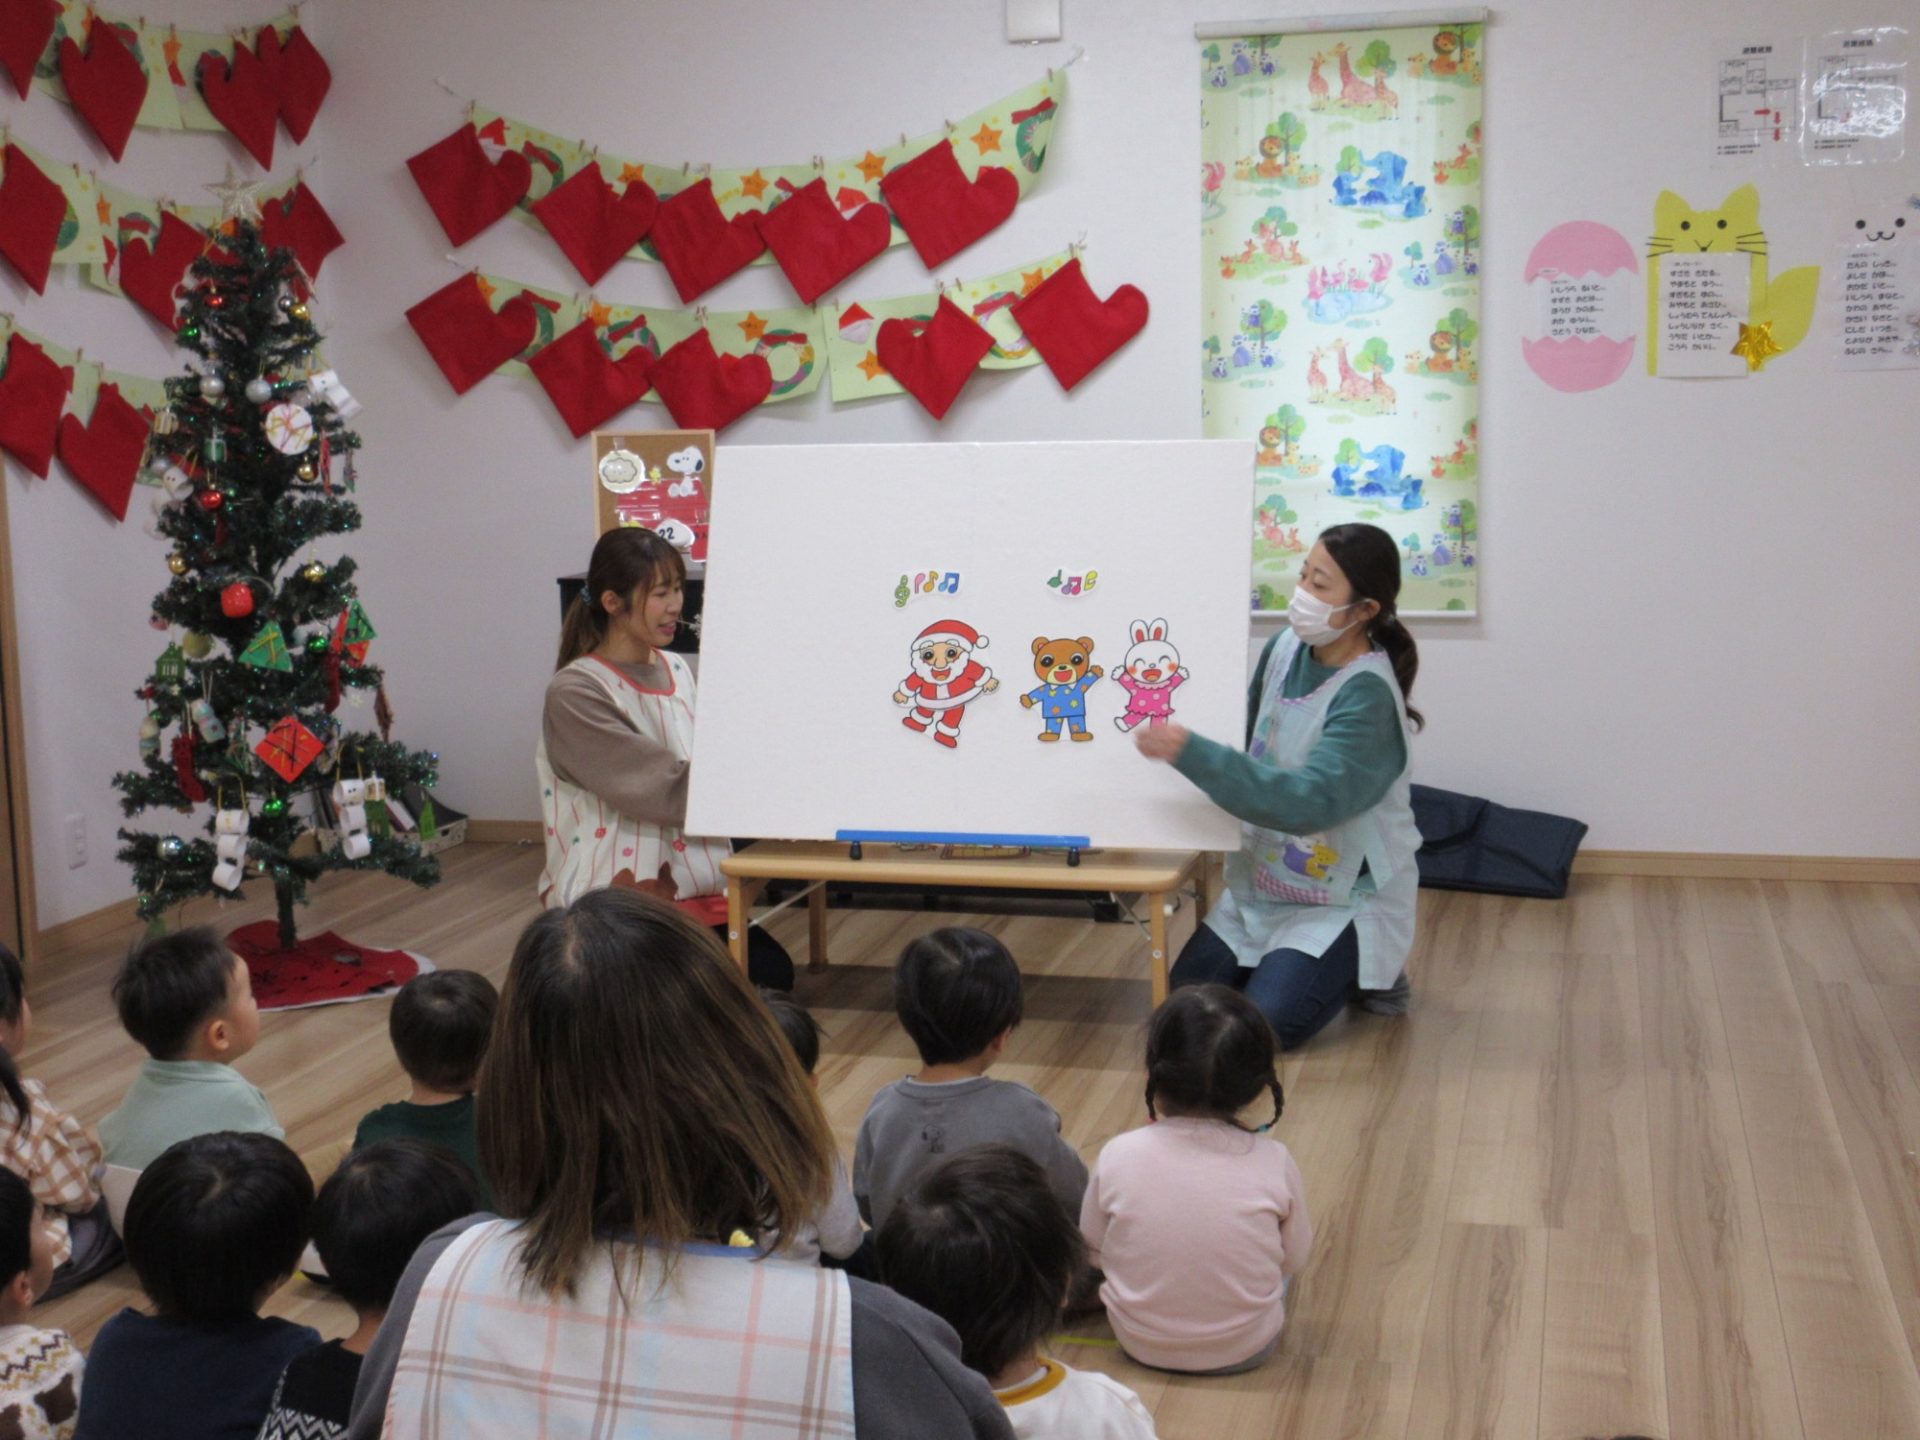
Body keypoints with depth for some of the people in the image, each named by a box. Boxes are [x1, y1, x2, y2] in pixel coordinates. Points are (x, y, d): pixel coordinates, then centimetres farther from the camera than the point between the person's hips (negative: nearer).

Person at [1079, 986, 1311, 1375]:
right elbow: (1295, 1258, -4)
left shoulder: (1119, 1156, -20)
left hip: (1140, 1344, 1)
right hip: (1248, 1350, 0)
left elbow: (1093, 1249, -3)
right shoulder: (1273, 1163, -20)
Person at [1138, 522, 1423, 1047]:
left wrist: (1194, 754, -40)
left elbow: (1310, 801, -36)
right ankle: (1290, 960, 20)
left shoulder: (1368, 695, -25)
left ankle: (1365, 972, 9)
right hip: (1267, 881, 7)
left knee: (1264, 1024, -19)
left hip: (1346, 897, -7)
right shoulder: (1285, 647, -3)